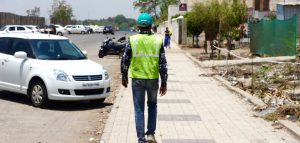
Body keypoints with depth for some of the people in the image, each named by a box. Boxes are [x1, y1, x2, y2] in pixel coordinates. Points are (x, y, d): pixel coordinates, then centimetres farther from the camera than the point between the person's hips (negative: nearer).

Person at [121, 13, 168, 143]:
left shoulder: (132, 40, -6)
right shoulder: (158, 41, -4)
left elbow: (124, 60, -2)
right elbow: (163, 64, -4)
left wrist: (124, 77, 13)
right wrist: (164, 83, 3)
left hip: (137, 79, -1)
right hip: (153, 79, 1)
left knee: (139, 109, 7)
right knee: (152, 105, 21)